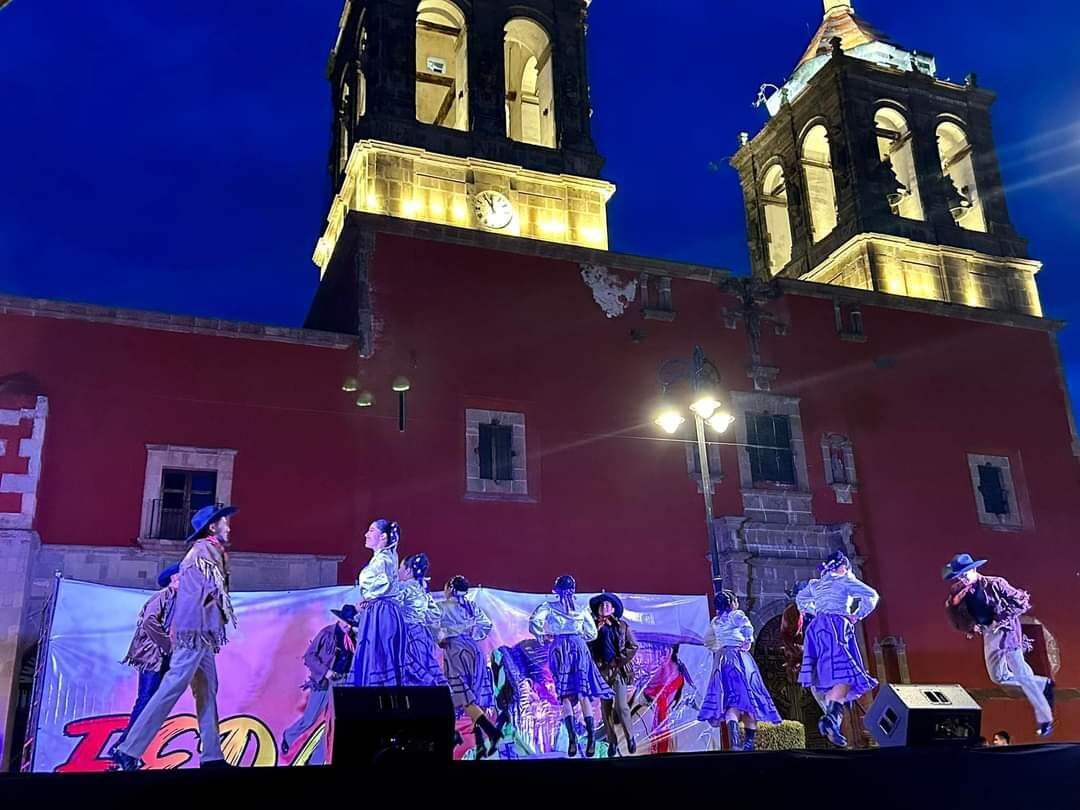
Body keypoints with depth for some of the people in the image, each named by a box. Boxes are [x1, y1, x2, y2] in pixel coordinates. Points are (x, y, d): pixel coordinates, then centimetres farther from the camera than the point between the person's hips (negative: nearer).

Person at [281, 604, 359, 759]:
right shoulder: (327, 633, -8)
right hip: (323, 682, -4)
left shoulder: (352, 636, 4)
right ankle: (288, 736, 31)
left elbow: (354, 660, 10)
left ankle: (318, 759, 13)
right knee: (309, 719, 0)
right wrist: (325, 671, -16)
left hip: (341, 684, 4)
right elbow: (309, 655, -9)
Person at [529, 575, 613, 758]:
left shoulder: (548, 606, 7)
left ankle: (572, 736, -17)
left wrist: (542, 636, 8)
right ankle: (591, 736, -12)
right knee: (583, 694, 0)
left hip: (559, 647, -2)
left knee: (565, 695, -1)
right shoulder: (582, 608, 14)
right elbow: (592, 633, 19)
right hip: (579, 647, 2)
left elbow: (534, 622, -8)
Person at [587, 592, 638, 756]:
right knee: (605, 708, 3)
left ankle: (630, 738, 9)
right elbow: (587, 647, 2)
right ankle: (612, 742, 13)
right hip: (602, 671, 2)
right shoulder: (593, 626, 6)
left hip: (619, 670, -2)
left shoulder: (622, 625, 4)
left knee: (621, 706, -10)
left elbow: (633, 646, 2)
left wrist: (618, 661, -4)